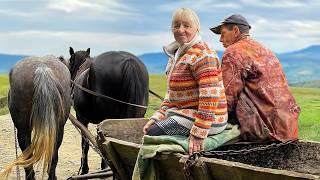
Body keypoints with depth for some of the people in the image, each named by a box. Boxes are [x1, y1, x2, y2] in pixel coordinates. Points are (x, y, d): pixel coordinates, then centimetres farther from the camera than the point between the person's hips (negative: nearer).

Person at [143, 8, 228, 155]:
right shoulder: (177, 54, 15)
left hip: (204, 119, -10)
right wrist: (157, 117, 6)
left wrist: (198, 133, -26)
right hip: (184, 112, 10)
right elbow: (172, 93, 18)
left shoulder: (202, 55, -16)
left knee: (153, 133, -16)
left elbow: (210, 98, -24)